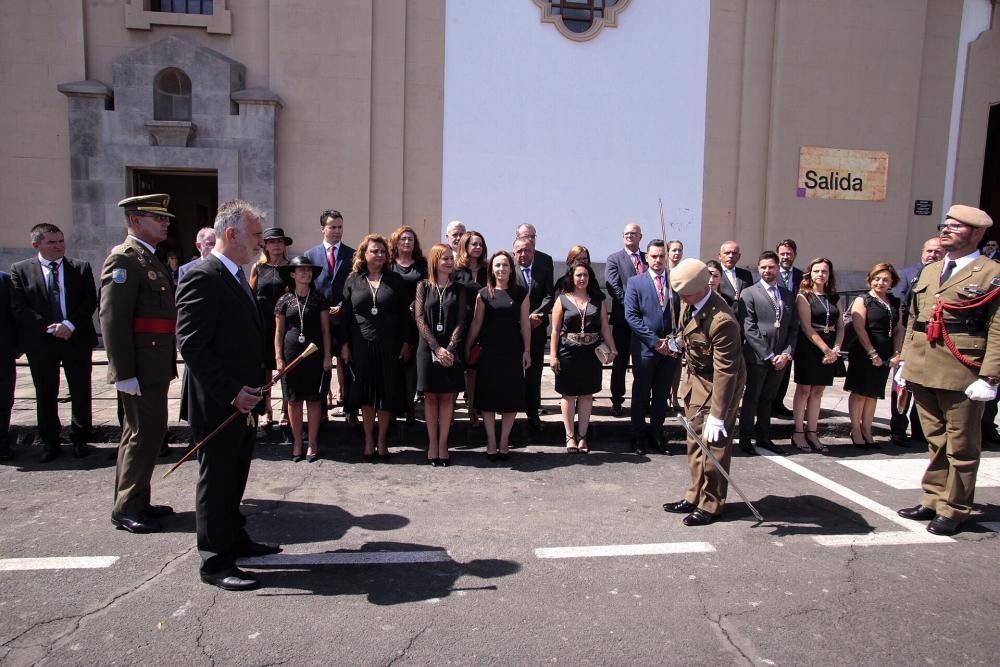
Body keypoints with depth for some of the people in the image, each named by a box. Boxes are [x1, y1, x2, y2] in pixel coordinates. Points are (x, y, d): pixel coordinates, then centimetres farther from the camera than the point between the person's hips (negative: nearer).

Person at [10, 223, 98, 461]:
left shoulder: (81, 268, 5)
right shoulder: (20, 270, 2)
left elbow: (90, 302, -1)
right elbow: (18, 308, -4)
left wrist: (69, 324, -14)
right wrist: (49, 328, -13)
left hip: (77, 338, 1)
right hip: (40, 342, 0)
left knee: (81, 392, 5)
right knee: (46, 394, 9)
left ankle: (80, 439, 18)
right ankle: (49, 443, 21)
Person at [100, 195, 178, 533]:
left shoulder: (149, 259, 16)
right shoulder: (125, 258, -13)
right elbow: (113, 318, -20)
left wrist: (168, 364, 19)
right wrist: (124, 373, -22)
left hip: (155, 366, 10)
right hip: (141, 368, -10)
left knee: (142, 431, 16)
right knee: (145, 433, -3)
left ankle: (134, 502, 28)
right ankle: (127, 508, 9)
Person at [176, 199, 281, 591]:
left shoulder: (237, 279, 14)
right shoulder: (202, 278, -16)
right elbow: (191, 344, -22)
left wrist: (253, 391, 12)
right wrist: (231, 393, -22)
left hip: (242, 402, 9)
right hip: (218, 404, -9)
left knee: (235, 477, 20)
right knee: (216, 480, 2)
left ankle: (235, 540, 34)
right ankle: (215, 562, 14)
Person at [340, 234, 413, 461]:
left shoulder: (395, 280, 5)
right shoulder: (353, 280, 6)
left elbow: (405, 313, 4)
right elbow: (345, 314, 6)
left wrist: (407, 342, -2)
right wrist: (344, 344, 0)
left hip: (389, 346, 0)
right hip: (362, 345, 0)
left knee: (388, 392, 3)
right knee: (365, 392, 4)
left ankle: (382, 441, 16)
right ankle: (368, 441, 15)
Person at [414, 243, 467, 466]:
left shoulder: (459, 289, 6)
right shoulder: (424, 287, 4)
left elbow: (461, 321, -1)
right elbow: (420, 319, -4)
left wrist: (449, 349, -14)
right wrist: (436, 348, -14)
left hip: (451, 350, 1)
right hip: (428, 348, 0)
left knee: (447, 397, 3)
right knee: (430, 396, 4)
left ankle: (443, 444, 10)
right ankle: (432, 443, 12)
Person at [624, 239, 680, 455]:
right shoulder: (635, 282, -2)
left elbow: (682, 314, 8)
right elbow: (631, 316, -9)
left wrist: (675, 339, -7)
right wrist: (655, 341, -14)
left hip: (669, 348, 3)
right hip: (645, 348, -3)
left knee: (662, 395, 12)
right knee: (641, 395, 8)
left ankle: (656, 434, 25)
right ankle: (638, 436, 21)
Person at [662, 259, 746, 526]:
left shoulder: (722, 321, -32)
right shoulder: (691, 302, -7)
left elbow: (725, 371, -30)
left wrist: (717, 416, -29)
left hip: (717, 384, -8)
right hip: (696, 378, 9)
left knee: (713, 444, 1)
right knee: (695, 441, 15)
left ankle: (711, 504, 16)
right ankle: (695, 496, 28)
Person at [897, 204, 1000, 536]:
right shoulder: (929, 271, 16)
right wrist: (905, 360, 14)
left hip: (961, 375, -6)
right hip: (922, 371, 6)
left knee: (961, 446, 5)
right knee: (936, 441, 16)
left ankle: (953, 510, 15)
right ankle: (932, 501, 25)